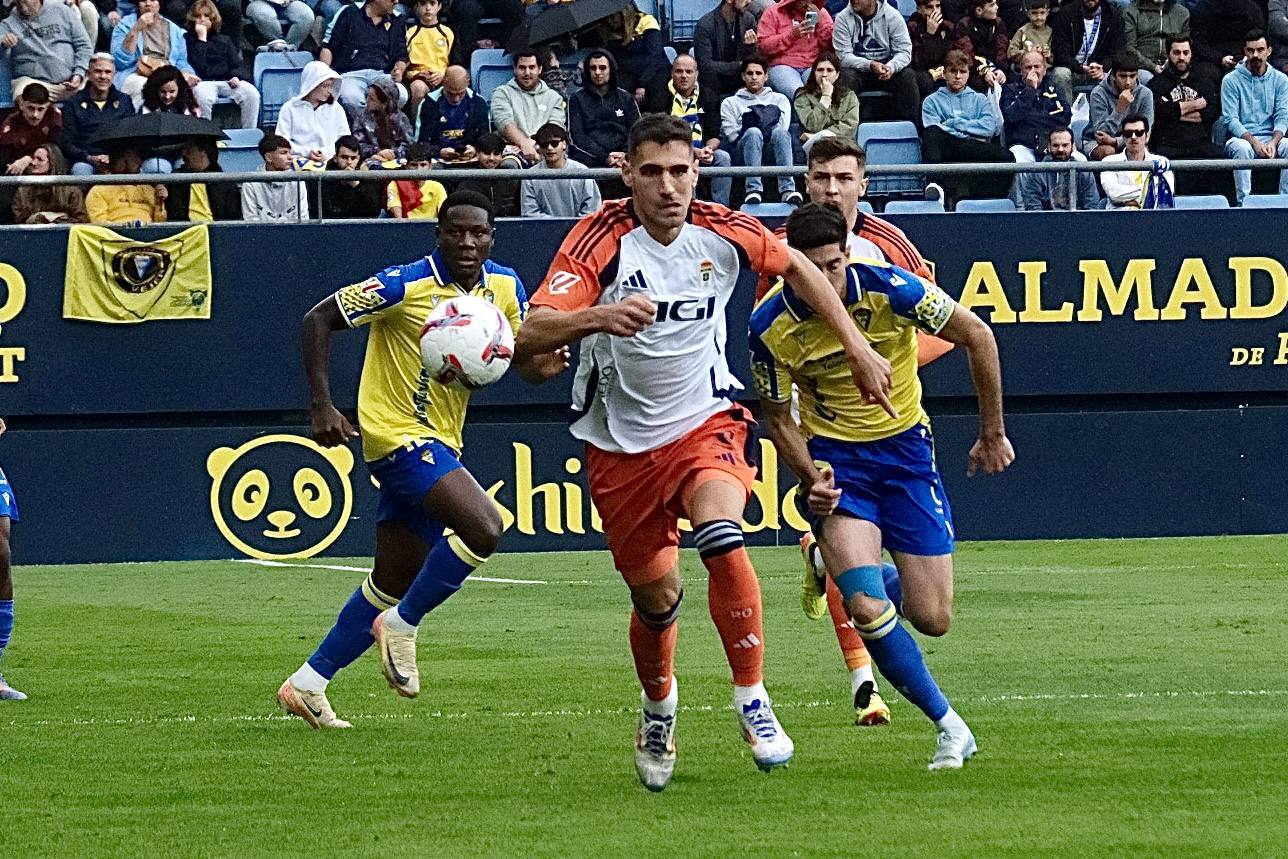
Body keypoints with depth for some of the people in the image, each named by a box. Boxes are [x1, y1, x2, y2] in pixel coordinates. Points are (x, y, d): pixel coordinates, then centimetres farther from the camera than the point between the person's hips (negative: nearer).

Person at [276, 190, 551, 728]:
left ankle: (308, 684, 23)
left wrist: (541, 362, -13)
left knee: (395, 580, 13)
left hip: (440, 441, 8)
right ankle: (401, 626, -7)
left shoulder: (504, 286, 3)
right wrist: (321, 406, -21)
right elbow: (319, 320, -12)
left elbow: (526, 354, 13)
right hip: (398, 435, -8)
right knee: (483, 528, -26)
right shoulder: (408, 285, -16)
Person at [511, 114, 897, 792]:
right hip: (621, 444, 0)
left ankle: (752, 702, -14)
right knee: (655, 596, 7)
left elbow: (796, 267, 13)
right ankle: (658, 711, 39)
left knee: (722, 539, -28)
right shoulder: (600, 240, -18)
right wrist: (595, 317, -48)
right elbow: (527, 341, -29)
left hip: (705, 423, 0)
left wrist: (856, 347, 9)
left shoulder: (722, 232, -9)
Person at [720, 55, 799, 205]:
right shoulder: (730, 103, 24)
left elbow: (783, 127, 10)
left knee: (779, 132, -34)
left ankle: (787, 189, -50)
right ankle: (753, 189, -51)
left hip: (773, 153, 1)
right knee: (753, 132, -35)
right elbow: (731, 134, 9)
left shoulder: (779, 99, 27)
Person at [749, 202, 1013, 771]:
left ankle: (860, 575, 33)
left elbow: (976, 336, -8)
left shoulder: (890, 289, -22)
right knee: (867, 609, -20)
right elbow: (777, 417, -1)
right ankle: (948, 725, -1)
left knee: (931, 619, -2)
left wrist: (992, 435, -2)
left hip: (905, 445, 1)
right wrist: (810, 478, -16)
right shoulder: (771, 328, -18)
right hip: (835, 456, -1)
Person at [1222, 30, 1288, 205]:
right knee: (1242, 148, -37)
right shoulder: (1231, 80, 1)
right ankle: (1244, 202, -34)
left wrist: (1273, 142, -18)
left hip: (1271, 138, 2)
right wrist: (1254, 142, -20)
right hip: (1242, 138, -2)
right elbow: (1230, 119, -6)